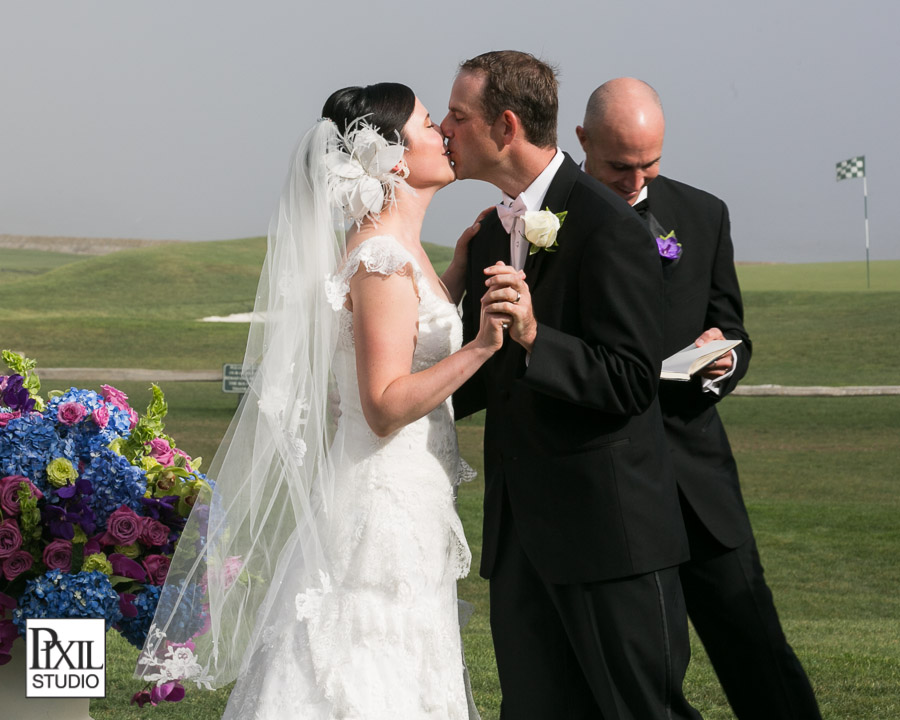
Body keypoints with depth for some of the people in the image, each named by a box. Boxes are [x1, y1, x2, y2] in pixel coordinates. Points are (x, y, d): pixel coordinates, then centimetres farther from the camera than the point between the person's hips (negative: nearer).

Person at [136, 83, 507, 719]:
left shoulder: (396, 250, 12)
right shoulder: (382, 259, -18)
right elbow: (386, 407, -23)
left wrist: (459, 272, 17)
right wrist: (482, 347, -30)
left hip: (407, 499, 10)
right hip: (386, 504, -10)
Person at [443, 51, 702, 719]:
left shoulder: (611, 228, -13)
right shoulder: (491, 233, 13)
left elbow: (632, 383, -19)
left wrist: (534, 337, -30)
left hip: (609, 531, -8)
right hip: (520, 532, 8)